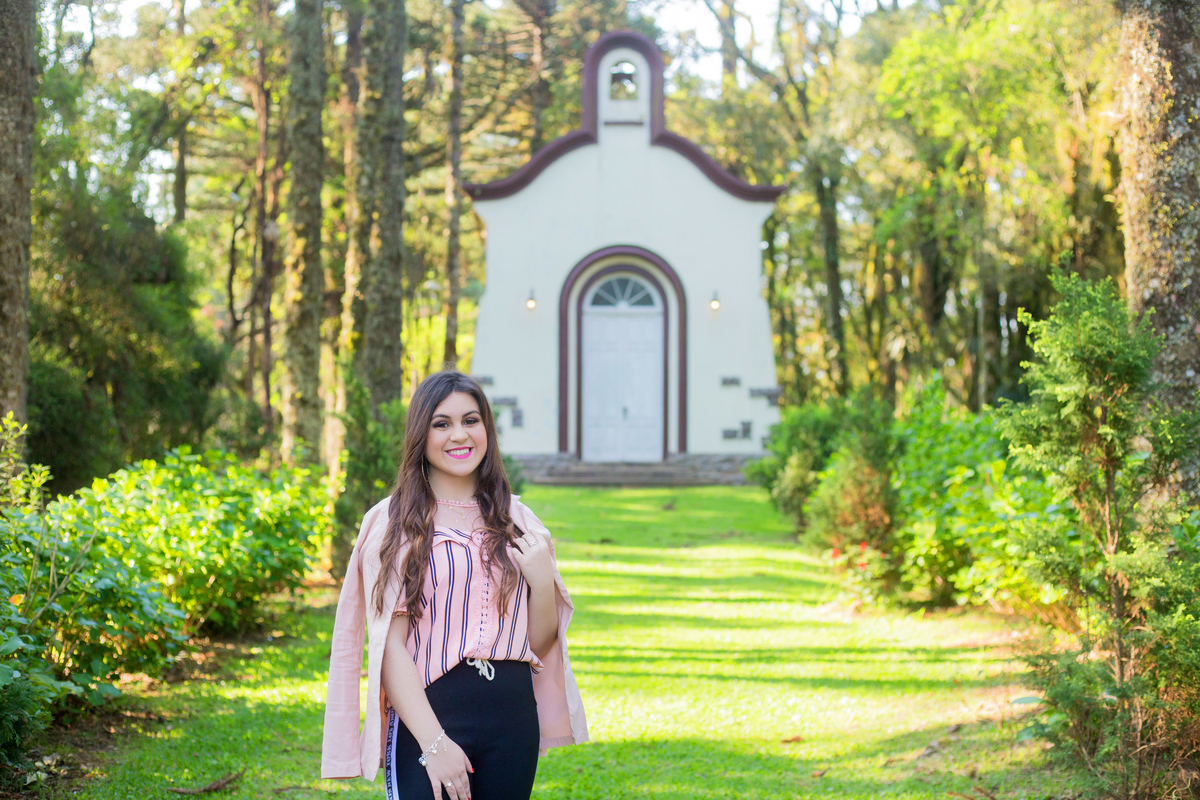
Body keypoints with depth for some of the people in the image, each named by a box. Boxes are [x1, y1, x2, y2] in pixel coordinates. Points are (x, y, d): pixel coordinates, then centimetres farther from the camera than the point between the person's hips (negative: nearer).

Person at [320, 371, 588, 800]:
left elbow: (541, 644, 12)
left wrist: (543, 581, -6)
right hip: (427, 714, -4)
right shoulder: (393, 523, -2)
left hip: (513, 717, 4)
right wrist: (434, 742, -15)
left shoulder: (517, 522, 10)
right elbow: (389, 647, -7)